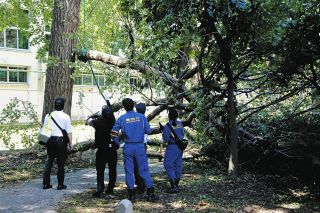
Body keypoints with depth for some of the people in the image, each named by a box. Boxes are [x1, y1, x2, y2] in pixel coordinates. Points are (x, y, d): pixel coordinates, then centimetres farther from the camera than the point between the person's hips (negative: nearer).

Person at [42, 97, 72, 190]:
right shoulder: (66, 117, -6)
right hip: (61, 140, -4)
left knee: (49, 161, 11)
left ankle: (46, 183, 13)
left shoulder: (48, 116, 6)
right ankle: (60, 184, 8)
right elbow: (69, 132, -6)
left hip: (50, 140, 4)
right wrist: (70, 143, 1)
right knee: (61, 163, 3)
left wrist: (46, 141, 20)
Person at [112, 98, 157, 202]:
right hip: (140, 146, 0)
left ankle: (131, 195, 11)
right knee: (144, 169, 6)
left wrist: (118, 141, 12)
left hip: (128, 147, 0)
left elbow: (114, 131, -4)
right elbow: (148, 130, -2)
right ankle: (150, 193, 7)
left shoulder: (122, 118, -2)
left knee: (129, 171, 8)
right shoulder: (141, 116, -2)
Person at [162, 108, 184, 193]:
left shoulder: (167, 126, -15)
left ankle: (173, 187, -3)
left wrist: (163, 133, 3)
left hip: (172, 147, -6)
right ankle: (176, 186, 21)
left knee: (168, 165, 1)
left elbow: (166, 139, -14)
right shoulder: (180, 124, 2)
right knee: (178, 165, 13)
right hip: (180, 147, 6)